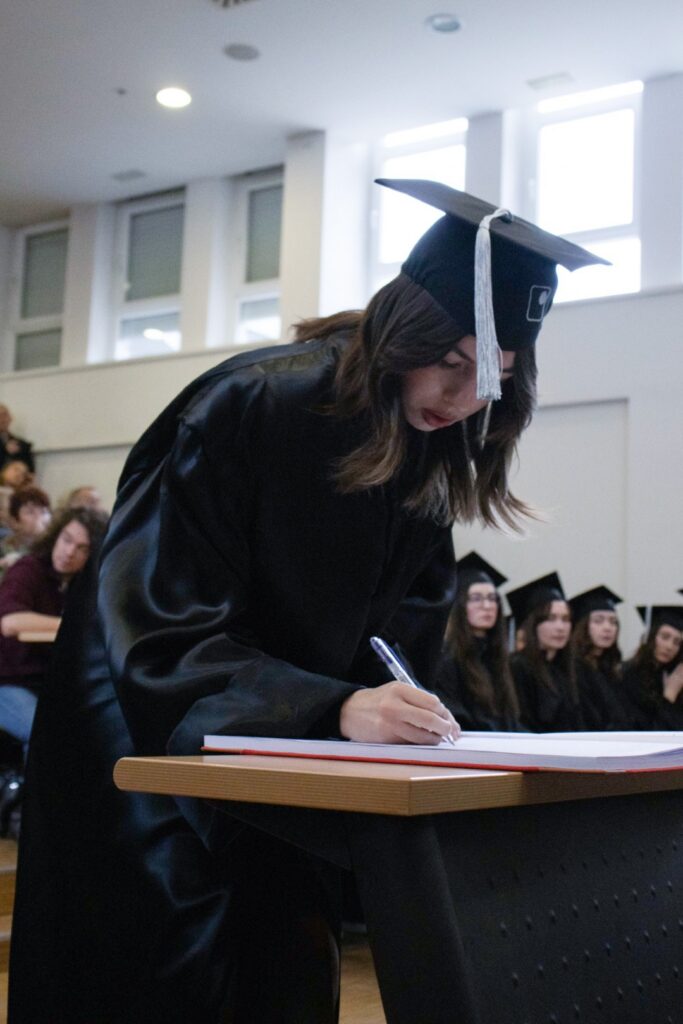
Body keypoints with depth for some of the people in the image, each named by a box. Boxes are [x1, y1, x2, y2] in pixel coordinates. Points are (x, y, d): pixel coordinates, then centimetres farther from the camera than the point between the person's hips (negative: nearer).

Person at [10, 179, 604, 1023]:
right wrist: (335, 707, -36)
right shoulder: (247, 408, -24)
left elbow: (405, 622, 6)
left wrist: (400, 710, -15)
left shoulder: (432, 447, -4)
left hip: (286, 752, 6)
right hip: (151, 741, -5)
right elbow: (161, 627, -27)